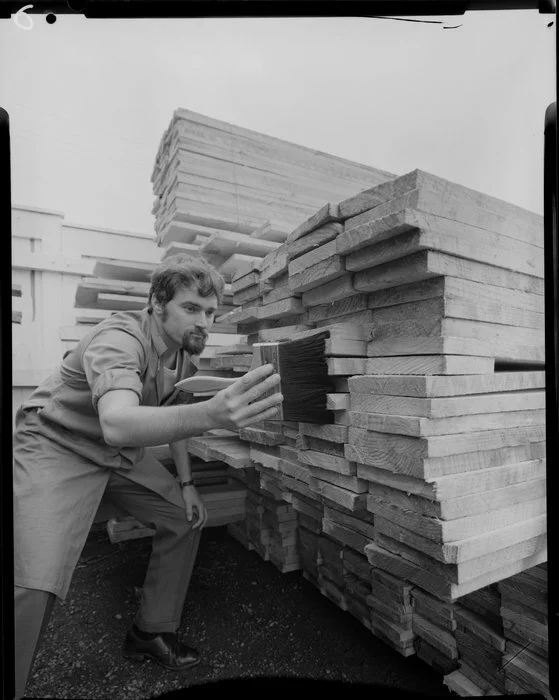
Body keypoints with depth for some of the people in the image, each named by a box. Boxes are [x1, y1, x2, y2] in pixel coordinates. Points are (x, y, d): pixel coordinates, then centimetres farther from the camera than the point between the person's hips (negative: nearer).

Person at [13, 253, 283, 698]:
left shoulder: (187, 352, -4)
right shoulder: (120, 338, -29)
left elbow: (174, 415, 10)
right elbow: (117, 424, -48)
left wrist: (186, 483, 7)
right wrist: (212, 414, -63)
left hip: (123, 456, 8)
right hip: (60, 447, -7)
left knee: (186, 517, 7)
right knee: (34, 582, -22)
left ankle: (152, 632, 25)